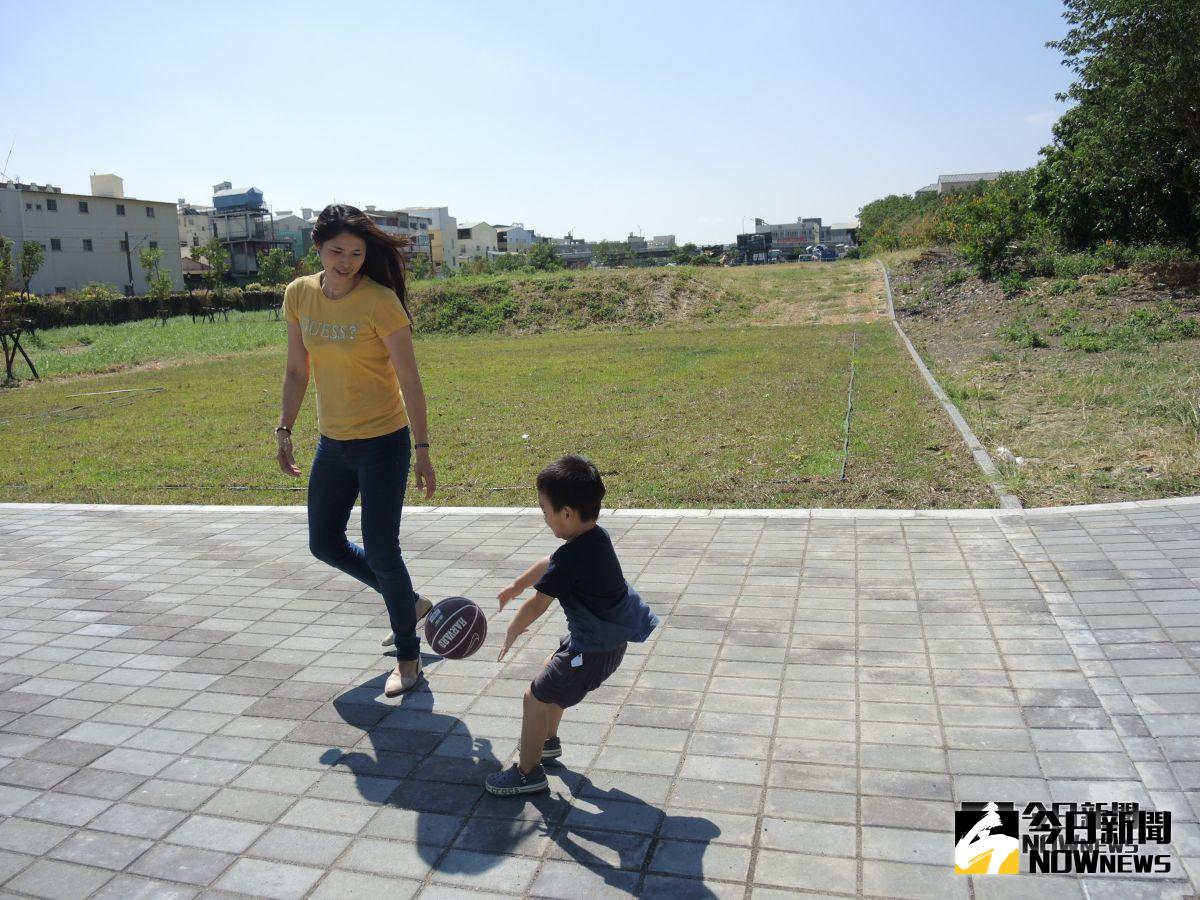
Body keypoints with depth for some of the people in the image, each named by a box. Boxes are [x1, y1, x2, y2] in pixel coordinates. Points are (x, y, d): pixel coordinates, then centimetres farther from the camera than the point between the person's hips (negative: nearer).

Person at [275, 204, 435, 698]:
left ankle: (408, 657, 16)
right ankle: (409, 602, 36)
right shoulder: (299, 295, 1)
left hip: (383, 442, -7)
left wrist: (422, 449, -15)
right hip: (332, 443, 7)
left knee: (380, 550, -5)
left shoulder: (380, 301, -16)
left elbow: (409, 380, -14)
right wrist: (284, 430, 8)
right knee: (325, 544, 16)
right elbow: (297, 371, 10)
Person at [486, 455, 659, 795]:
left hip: (592, 650, -10)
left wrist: (512, 632, 1)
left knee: (536, 697, 4)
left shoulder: (570, 559, -30)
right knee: (550, 670, 29)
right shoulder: (597, 536, -1)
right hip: (610, 637, 10)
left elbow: (536, 606, -19)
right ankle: (547, 741, 46)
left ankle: (528, 771, 21)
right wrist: (517, 585, 31)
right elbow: (549, 563, 16)